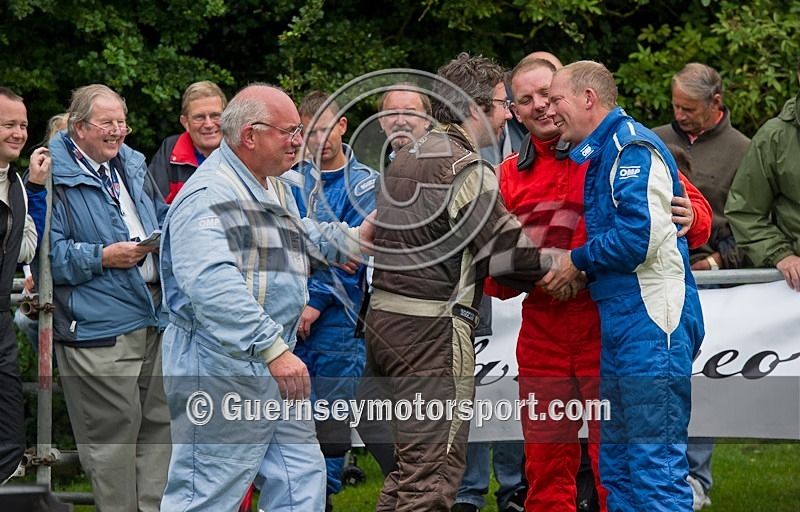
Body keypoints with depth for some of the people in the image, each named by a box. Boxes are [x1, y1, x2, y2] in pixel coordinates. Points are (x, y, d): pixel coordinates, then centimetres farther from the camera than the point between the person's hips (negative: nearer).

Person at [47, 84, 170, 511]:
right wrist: (103, 257, -20)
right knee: (113, 428, -6)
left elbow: (162, 217, 29)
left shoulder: (132, 167, 15)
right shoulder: (55, 177, -8)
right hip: (99, 328, -7)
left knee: (159, 420, 10)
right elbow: (49, 254, -13)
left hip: (155, 315, 8)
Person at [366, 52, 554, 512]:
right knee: (433, 473, -9)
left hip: (384, 319, 9)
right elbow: (510, 249, -17)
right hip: (433, 331, -9)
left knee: (413, 463, 18)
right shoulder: (466, 168, -13)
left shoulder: (407, 157, 16)